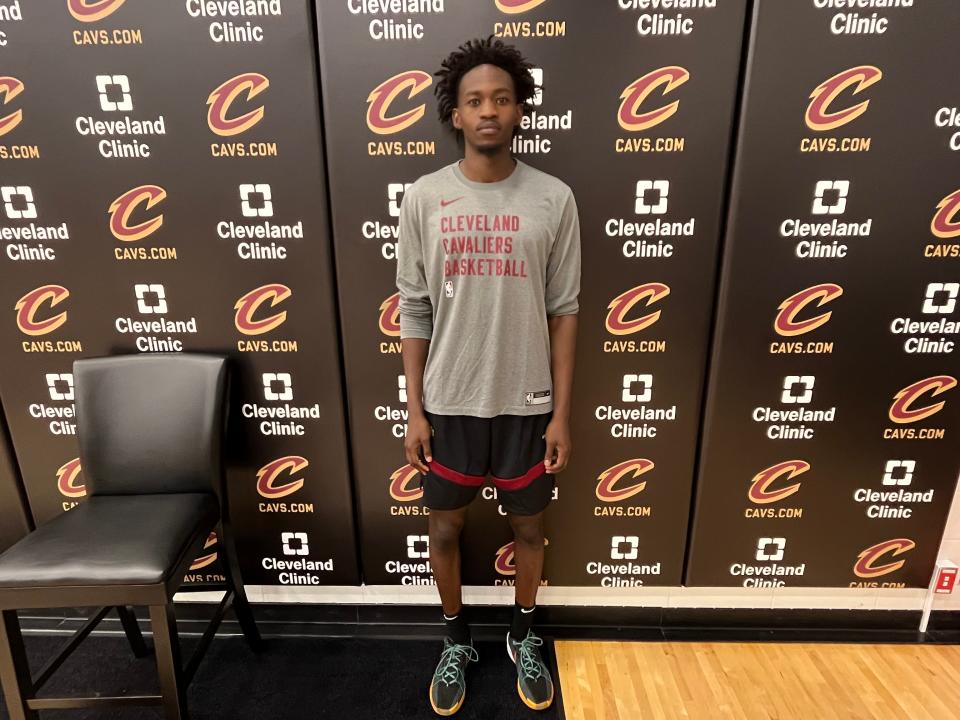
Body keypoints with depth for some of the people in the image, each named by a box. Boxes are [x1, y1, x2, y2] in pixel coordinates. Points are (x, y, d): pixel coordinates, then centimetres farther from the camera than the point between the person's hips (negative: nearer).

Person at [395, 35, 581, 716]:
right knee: (446, 524, 16)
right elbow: (414, 311, 0)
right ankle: (457, 640, 43)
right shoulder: (425, 197, -4)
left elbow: (564, 313, -2)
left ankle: (524, 637, 45)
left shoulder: (553, 199, -5)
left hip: (526, 402, 0)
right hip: (449, 402, 1)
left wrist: (562, 413, -3)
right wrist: (414, 409, -2)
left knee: (528, 523, 17)